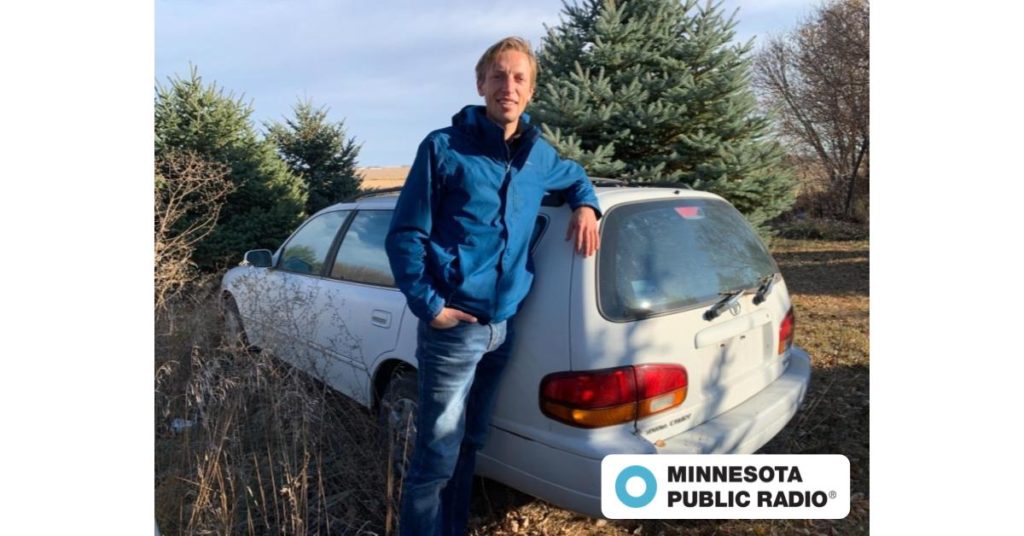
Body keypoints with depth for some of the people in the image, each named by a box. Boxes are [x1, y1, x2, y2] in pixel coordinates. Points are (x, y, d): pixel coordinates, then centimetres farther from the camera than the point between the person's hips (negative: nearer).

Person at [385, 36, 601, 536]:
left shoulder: (538, 155, 9)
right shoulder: (444, 147, -7)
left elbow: (575, 176, 31)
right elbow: (404, 233, -6)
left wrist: (585, 205, 9)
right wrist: (428, 305, -14)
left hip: (505, 325, 6)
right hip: (454, 327, -5)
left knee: (468, 446, 20)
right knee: (437, 457, 0)